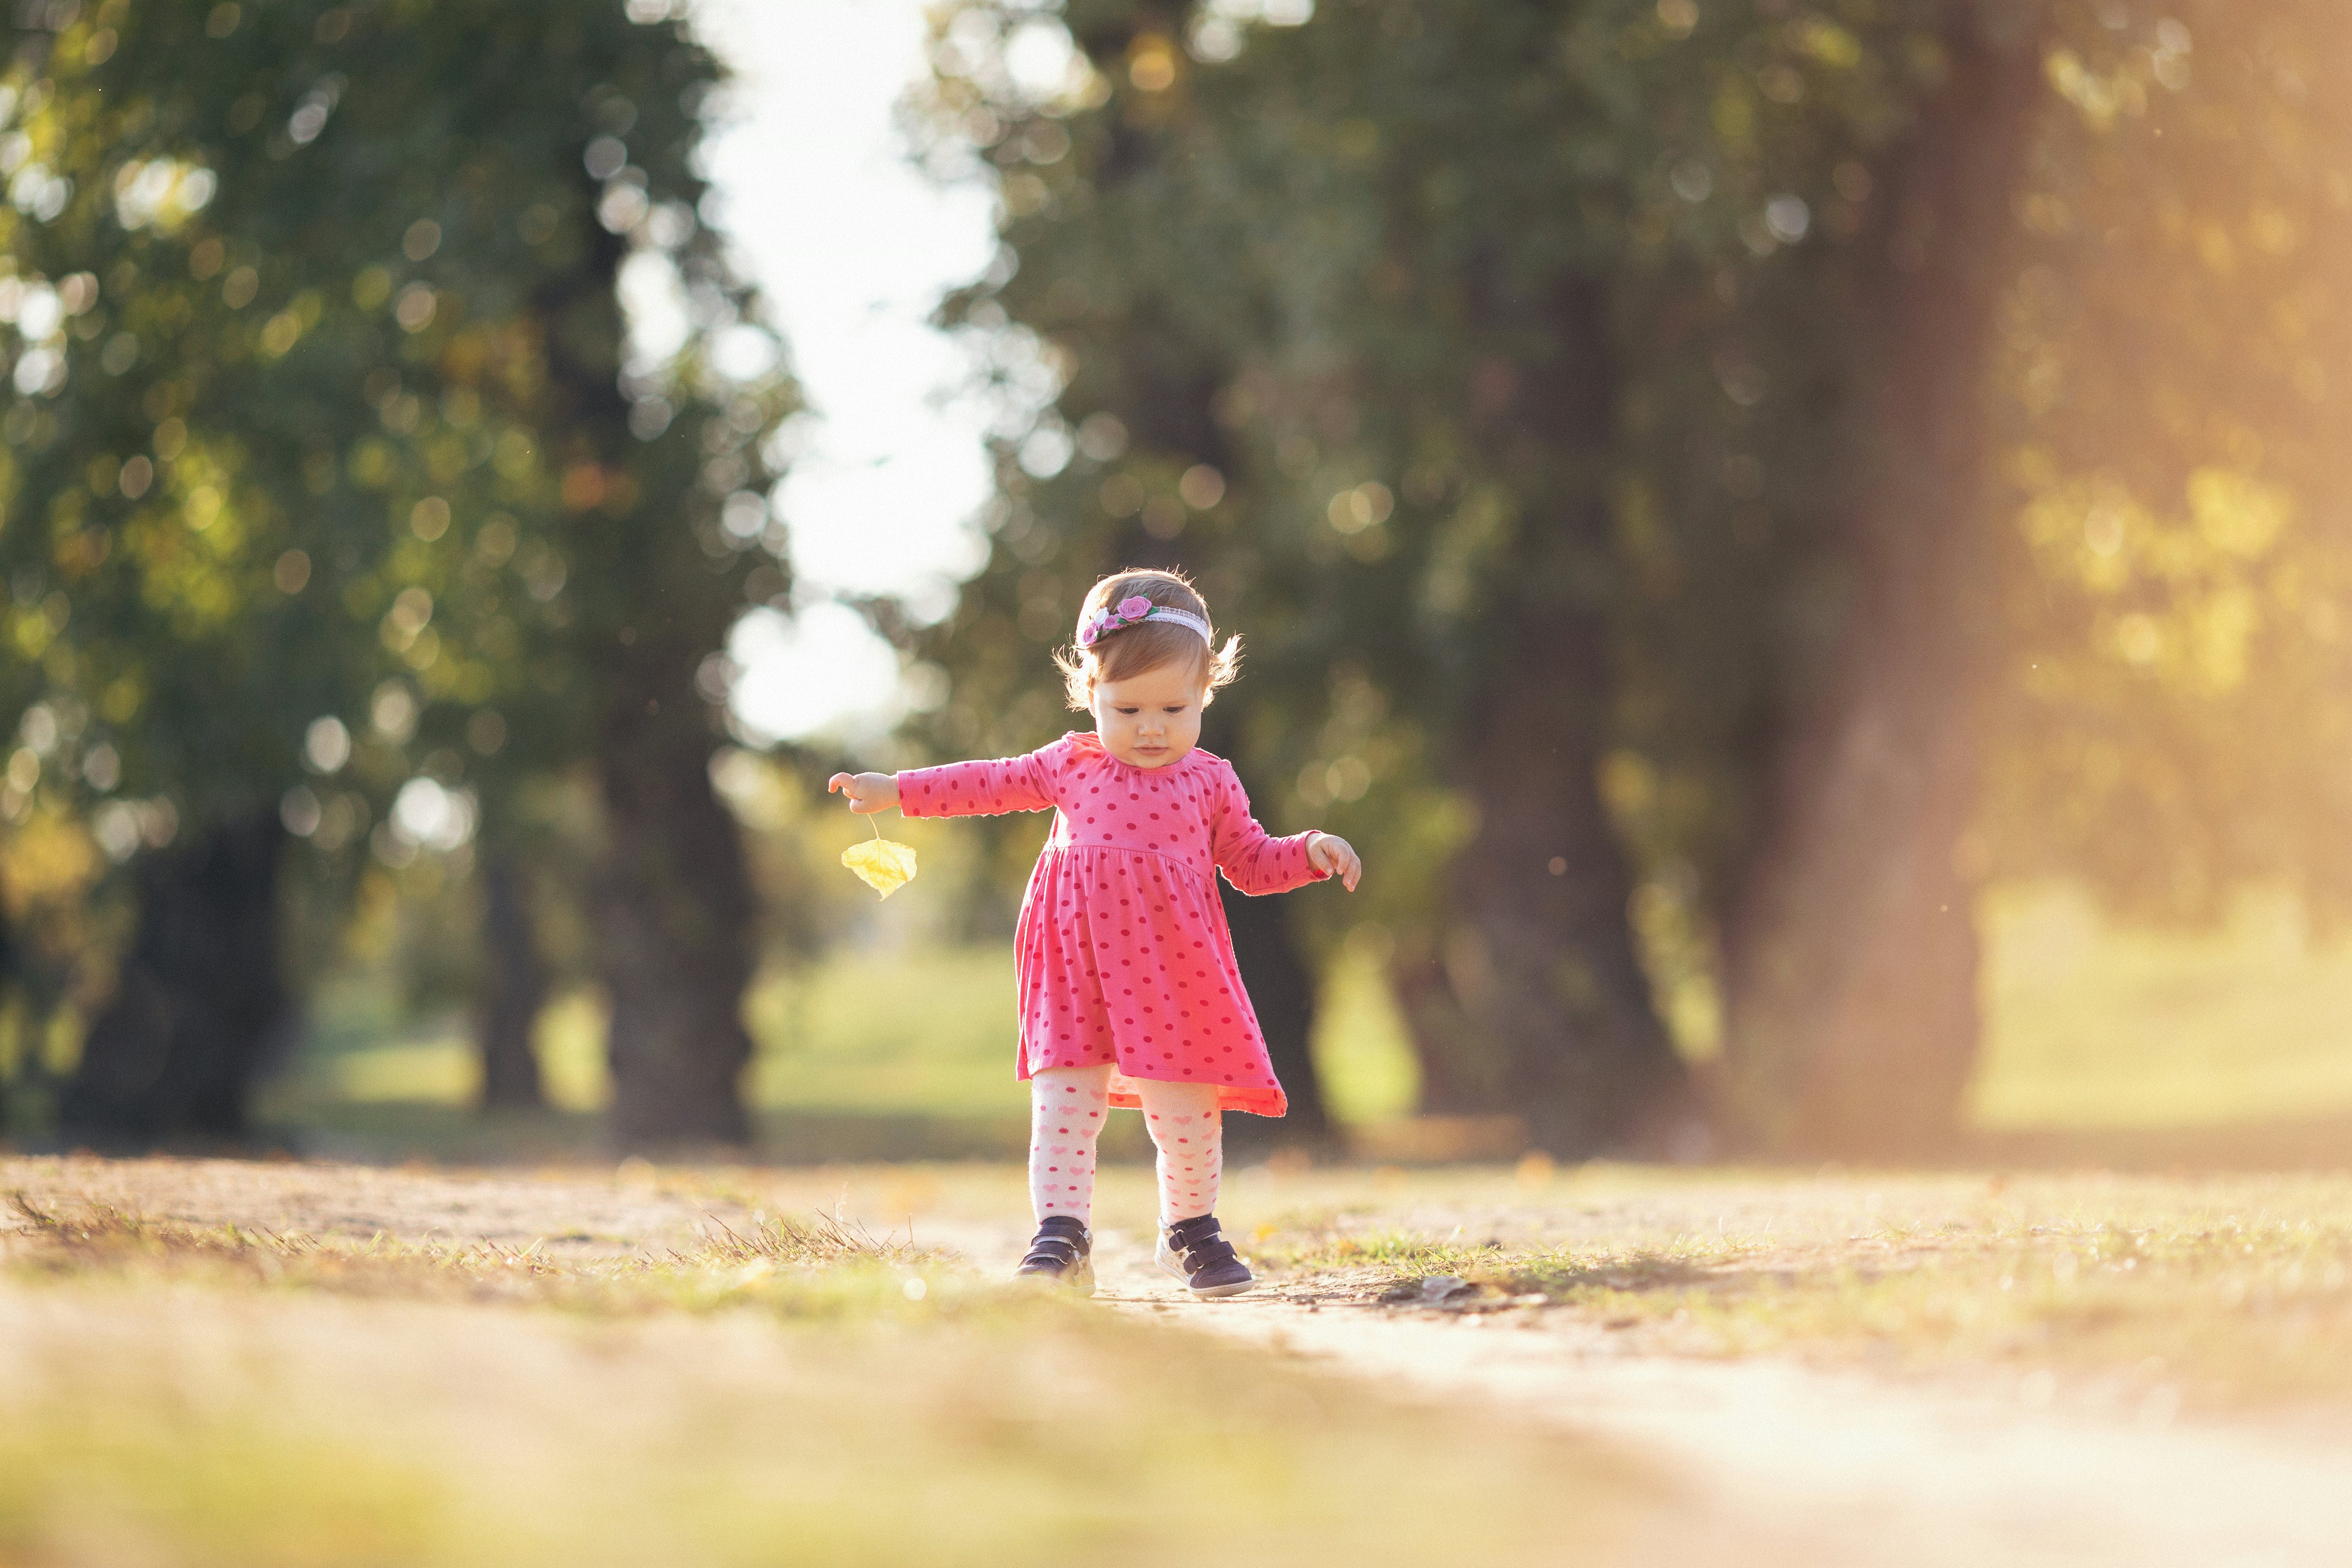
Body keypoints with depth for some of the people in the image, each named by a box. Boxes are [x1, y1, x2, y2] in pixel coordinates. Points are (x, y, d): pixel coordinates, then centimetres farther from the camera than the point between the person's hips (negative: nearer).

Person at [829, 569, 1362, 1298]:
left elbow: (1250, 863, 12)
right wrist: (895, 791, 16)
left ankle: (1191, 1231, 22)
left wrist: (1312, 852, -6)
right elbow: (994, 783, 16)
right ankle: (1060, 1237, -2)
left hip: (1174, 971, 0)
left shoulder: (1209, 782, 4)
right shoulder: (1070, 767, 6)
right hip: (1079, 966, 0)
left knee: (1186, 1112, 3)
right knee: (1064, 1101, -6)